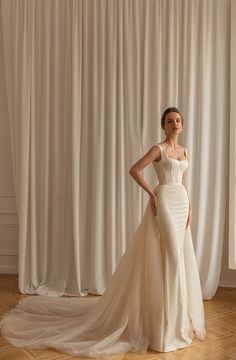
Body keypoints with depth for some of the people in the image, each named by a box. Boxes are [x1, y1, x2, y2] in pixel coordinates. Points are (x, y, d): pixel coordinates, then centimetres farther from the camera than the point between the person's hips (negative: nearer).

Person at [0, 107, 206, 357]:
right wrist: (151, 194, -13)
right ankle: (164, 322, 5)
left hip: (181, 204, 8)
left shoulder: (184, 151, 16)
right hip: (164, 203, -8)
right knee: (168, 257, -8)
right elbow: (134, 170, -13)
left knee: (180, 258, 9)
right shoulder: (158, 149, -7)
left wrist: (189, 207, 10)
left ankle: (178, 319, 22)